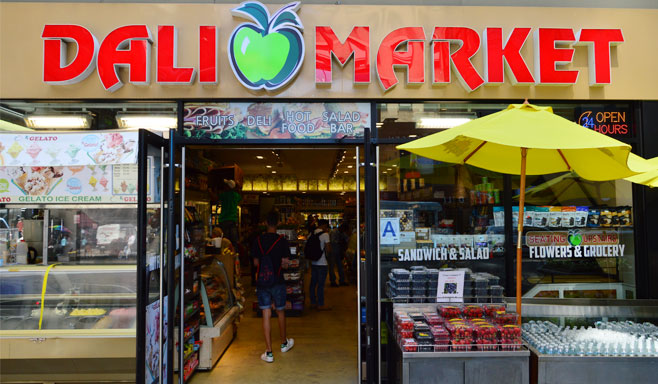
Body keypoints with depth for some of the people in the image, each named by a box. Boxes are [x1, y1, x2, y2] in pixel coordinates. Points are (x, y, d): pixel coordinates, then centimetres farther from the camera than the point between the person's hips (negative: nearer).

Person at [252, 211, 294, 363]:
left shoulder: (258, 241, -1)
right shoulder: (282, 241, -10)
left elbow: (255, 262, 6)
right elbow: (285, 263, -8)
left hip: (262, 281, 2)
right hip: (277, 281, -2)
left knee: (266, 315, 5)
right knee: (280, 312, 17)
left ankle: (268, 353, 7)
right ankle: (284, 343, 36)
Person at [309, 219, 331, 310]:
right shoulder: (325, 234, -11)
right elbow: (328, 250, -12)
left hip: (313, 263, 6)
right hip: (322, 263, -6)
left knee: (313, 283, 13)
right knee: (321, 284, -1)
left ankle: (313, 302, 21)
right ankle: (320, 305, 5)